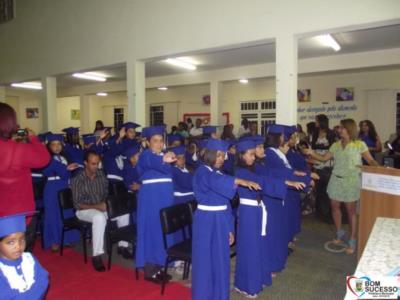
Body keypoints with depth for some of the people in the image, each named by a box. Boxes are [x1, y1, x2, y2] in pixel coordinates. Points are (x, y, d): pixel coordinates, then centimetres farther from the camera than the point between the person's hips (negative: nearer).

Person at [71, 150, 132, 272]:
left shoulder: (101, 175, -1)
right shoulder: (77, 180, -15)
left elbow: (107, 193, 9)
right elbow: (77, 204, -17)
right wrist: (96, 206, -28)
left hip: (101, 207, 5)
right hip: (84, 210, -5)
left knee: (124, 212, -15)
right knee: (99, 217, -38)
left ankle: (122, 246, -1)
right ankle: (96, 256, -30)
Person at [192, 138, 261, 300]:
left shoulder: (220, 175, 12)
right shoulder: (202, 172, -11)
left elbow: (225, 203, 14)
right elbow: (215, 181, -36)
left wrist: (230, 228, 11)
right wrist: (239, 181, -49)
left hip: (221, 220, 7)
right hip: (206, 220, -7)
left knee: (220, 261, 14)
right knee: (205, 260, 4)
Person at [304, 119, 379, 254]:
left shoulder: (360, 145, -4)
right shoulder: (336, 145, 7)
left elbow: (371, 160, -3)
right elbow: (324, 158, 7)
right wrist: (312, 153, -6)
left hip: (351, 181, -4)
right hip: (336, 180, 5)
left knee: (350, 210, 1)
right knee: (334, 206, 9)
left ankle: (352, 241, 13)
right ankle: (339, 233, 31)